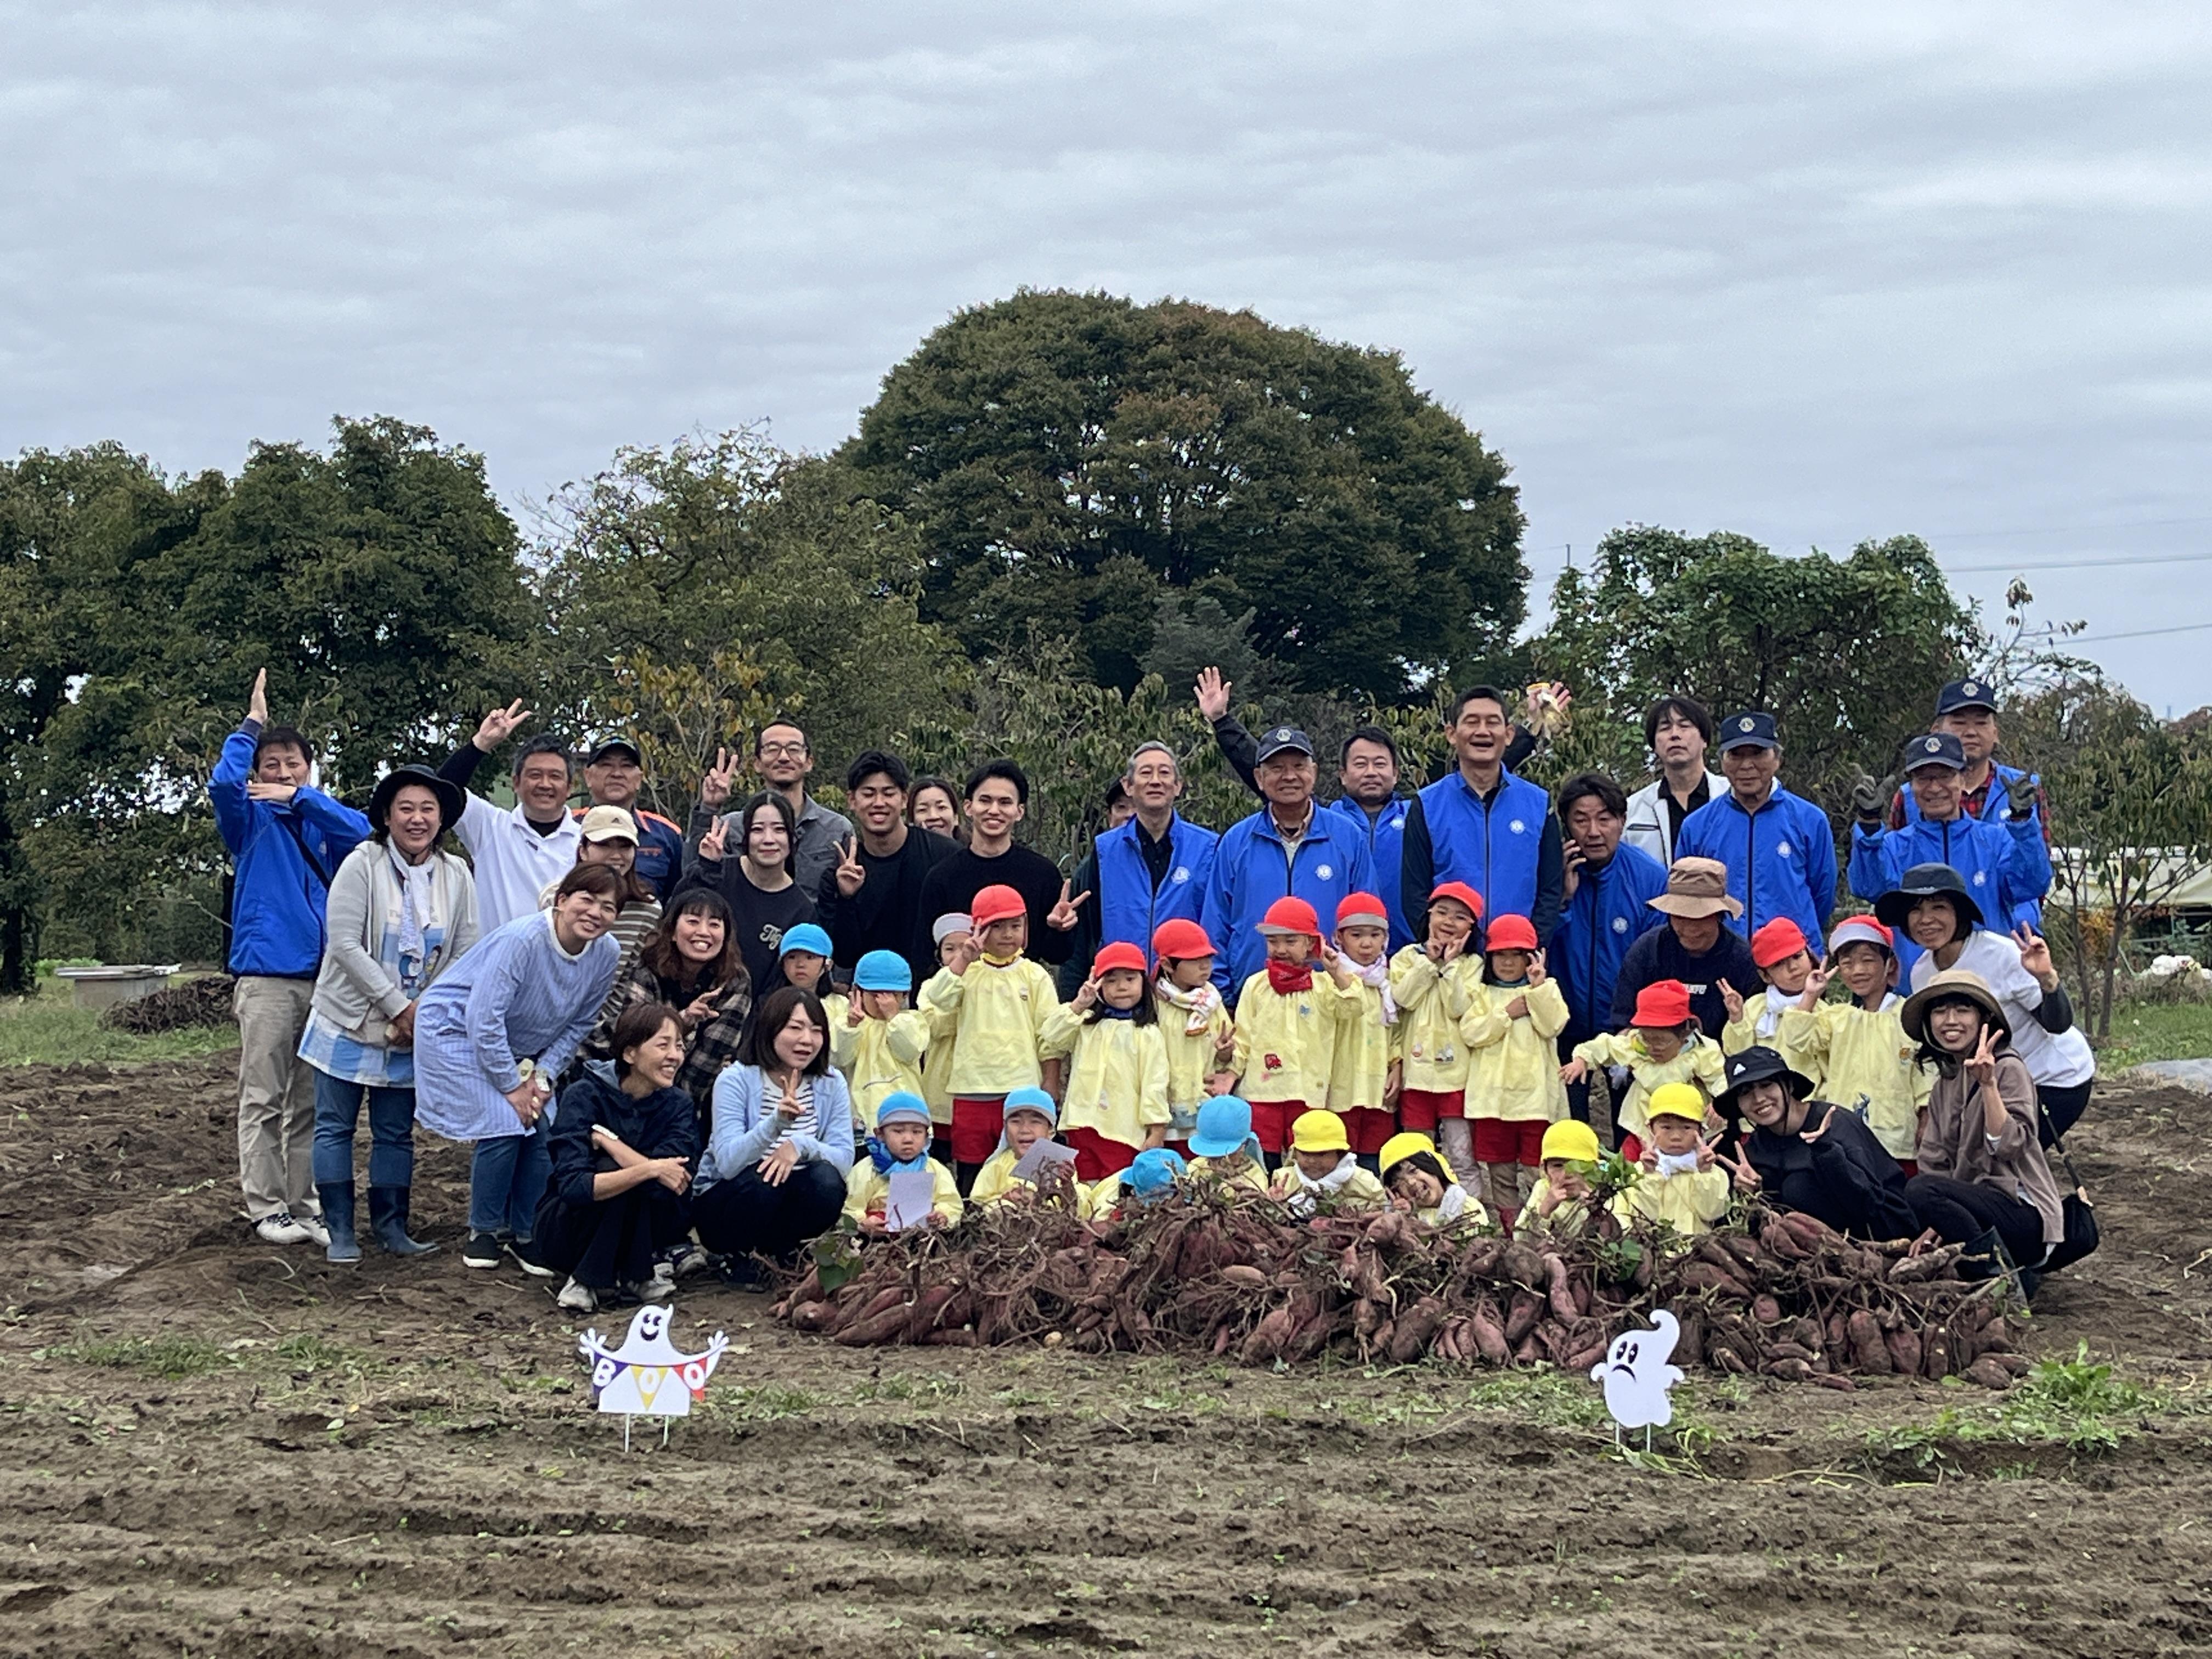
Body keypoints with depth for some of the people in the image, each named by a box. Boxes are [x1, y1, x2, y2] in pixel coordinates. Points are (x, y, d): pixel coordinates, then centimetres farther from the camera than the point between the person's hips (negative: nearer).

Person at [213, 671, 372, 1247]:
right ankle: (267, 1208, -1)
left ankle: (308, 1204, 12)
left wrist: (299, 797, -12)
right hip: (267, 978, -3)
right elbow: (223, 783, -14)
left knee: (315, 1102, 7)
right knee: (263, 1100, -4)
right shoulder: (252, 820, 8)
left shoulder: (324, 821, 15)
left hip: (327, 977, 3)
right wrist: (251, 725, -3)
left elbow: (362, 832, -8)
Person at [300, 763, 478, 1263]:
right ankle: (340, 1231, 7)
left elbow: (465, 953, 0)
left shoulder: (456, 876, 0)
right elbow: (345, 945, -18)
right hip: (349, 1021, -3)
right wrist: (399, 1006, -19)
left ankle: (391, 1226, 18)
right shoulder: (362, 865, -12)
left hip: (414, 1030, 3)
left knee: (397, 1132, 9)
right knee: (335, 1126, 0)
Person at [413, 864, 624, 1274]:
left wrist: (543, 1076, -11)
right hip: (456, 1029, -7)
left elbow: (578, 1025, 1)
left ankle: (525, 1235, 9)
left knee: (540, 1130, -6)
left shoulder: (606, 955, -11)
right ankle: (485, 1232, 2)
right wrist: (511, 1087, -23)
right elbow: (484, 1018, -30)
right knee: (504, 1128, -17)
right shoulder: (522, 939, -31)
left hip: (517, 1048, 7)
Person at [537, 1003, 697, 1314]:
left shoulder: (677, 1104, -6)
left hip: (642, 1230, 3)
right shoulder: (584, 1096, -18)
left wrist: (606, 1140, -25)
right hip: (568, 1228, -3)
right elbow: (574, 1186, -31)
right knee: (611, 1170, -31)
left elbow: (676, 1177, -26)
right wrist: (648, 1169, -39)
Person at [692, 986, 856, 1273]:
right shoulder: (736, 1080, -15)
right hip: (720, 1205, -3)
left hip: (787, 1205, 3)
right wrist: (776, 1122, -44)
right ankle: (740, 1256, -4)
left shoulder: (831, 1084, -3)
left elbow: (844, 1158, -13)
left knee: (827, 1180, -27)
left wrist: (800, 1146, -34)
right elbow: (728, 1162, -27)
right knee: (763, 1180, -35)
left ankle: (780, 1255, 0)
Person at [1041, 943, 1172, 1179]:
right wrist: (1077, 1007, -2)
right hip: (1082, 1126, 4)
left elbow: (1155, 1083, -3)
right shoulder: (1086, 1024, 13)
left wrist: (1157, 1131, -7)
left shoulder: (1147, 1033, 0)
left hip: (1122, 1133, -4)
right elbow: (1048, 1042, 3)